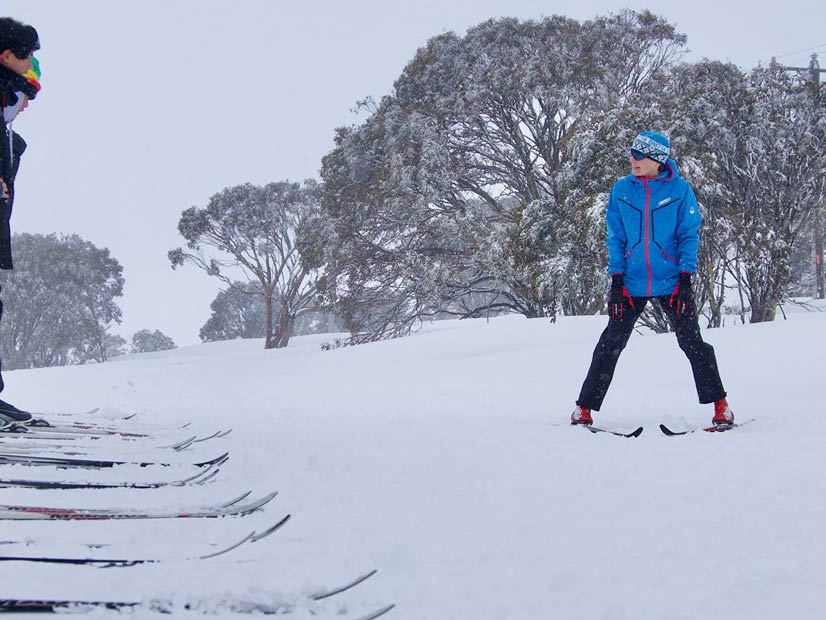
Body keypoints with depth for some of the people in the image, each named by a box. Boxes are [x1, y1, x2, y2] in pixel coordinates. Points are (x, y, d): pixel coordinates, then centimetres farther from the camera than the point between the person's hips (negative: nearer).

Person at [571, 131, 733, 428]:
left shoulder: (679, 189, -2)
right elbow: (616, 237, 7)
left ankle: (720, 405, 9)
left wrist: (685, 277, -9)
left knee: (692, 342, -2)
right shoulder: (622, 189, 4)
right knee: (610, 344, 0)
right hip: (632, 283, 2)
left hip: (671, 281, -2)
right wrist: (616, 279, -2)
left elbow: (689, 235, 0)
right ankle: (584, 407, 8)